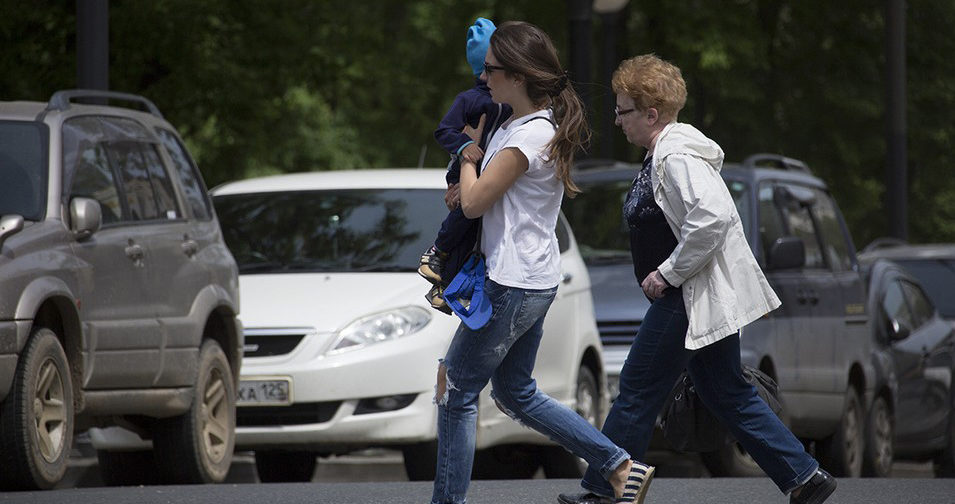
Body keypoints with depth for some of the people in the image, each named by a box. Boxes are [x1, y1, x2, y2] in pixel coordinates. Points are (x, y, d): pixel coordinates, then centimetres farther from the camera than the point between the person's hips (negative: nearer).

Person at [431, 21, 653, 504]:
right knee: (517, 395, 18)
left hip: (512, 285, -10)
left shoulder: (526, 137, -21)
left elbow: (473, 204, -16)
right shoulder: (540, 125, 10)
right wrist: (472, 186, 2)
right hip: (535, 280, 10)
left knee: (457, 391, 1)